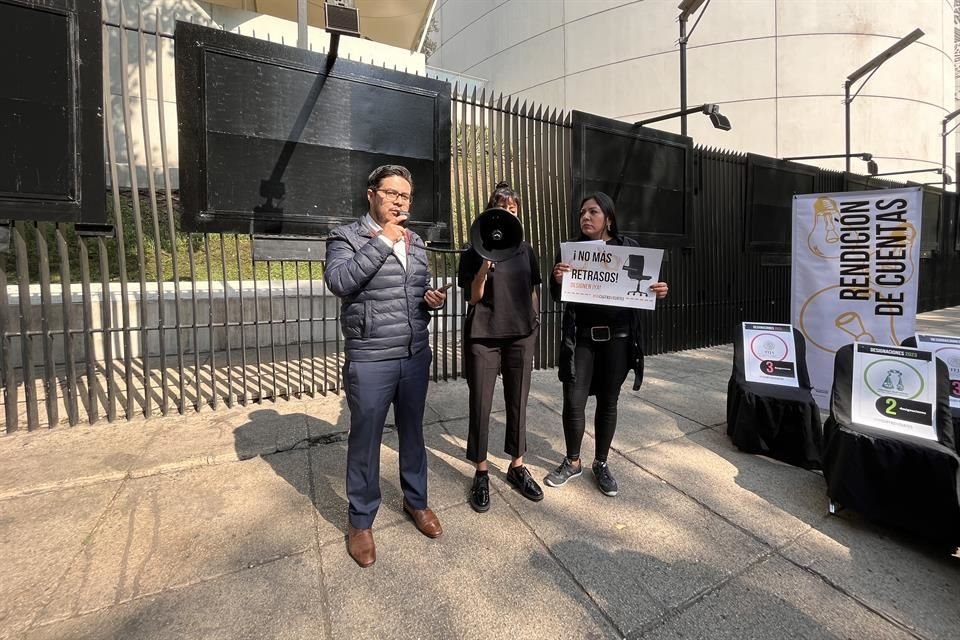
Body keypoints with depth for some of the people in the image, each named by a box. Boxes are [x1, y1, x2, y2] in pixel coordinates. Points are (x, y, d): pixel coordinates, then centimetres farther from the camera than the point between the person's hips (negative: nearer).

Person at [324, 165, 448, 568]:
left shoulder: (416, 243, 11)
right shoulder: (346, 237, -5)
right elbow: (339, 282, -24)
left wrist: (433, 300, -1)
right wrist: (383, 241, -21)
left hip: (416, 356, 5)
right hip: (369, 362, -5)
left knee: (412, 433, 18)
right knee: (365, 441, 9)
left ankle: (415, 501, 40)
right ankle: (361, 522, 30)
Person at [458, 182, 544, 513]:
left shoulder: (525, 250, 8)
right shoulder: (475, 251, -2)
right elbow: (472, 297, -7)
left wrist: (534, 322, 12)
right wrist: (485, 265, -20)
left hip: (520, 336, 3)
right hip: (483, 337, -3)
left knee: (518, 402, 11)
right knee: (480, 405, 4)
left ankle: (517, 466, 28)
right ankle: (481, 474, 20)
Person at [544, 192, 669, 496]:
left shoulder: (629, 248, 2)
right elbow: (557, 297, -2)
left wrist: (657, 291, -15)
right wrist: (557, 279, -24)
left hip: (617, 336, 1)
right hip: (581, 336, 0)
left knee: (608, 401, 10)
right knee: (573, 402, -1)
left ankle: (601, 463, 29)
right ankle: (572, 462, 23)